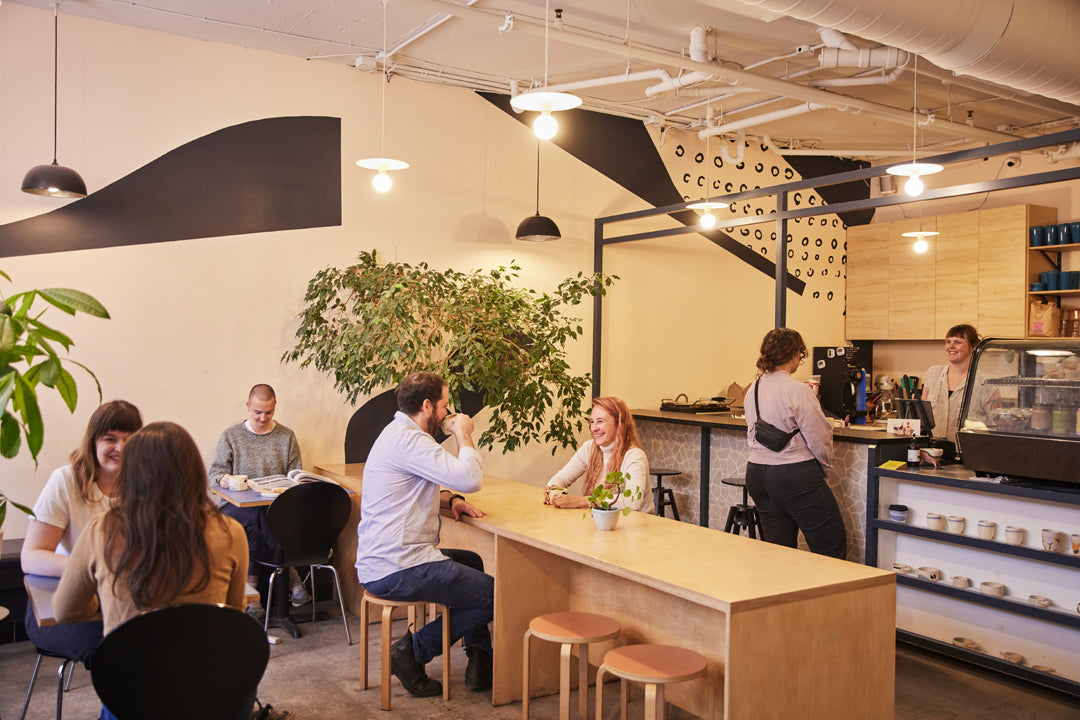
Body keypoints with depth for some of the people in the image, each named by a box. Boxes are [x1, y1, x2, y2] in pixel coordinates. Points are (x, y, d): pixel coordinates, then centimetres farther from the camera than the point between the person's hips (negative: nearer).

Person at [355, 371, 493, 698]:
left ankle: (480, 666, 25)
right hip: (398, 570, -11)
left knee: (472, 561, 28)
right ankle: (413, 651, 0)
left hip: (381, 562, 11)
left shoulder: (399, 433, 16)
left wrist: (450, 498, 7)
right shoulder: (407, 439, -19)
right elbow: (469, 478, -26)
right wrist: (463, 435, -7)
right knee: (497, 596, -6)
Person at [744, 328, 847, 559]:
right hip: (795, 475, -8)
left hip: (756, 472, 8)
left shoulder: (753, 390, 8)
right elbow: (819, 437, -11)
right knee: (832, 546, 5)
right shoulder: (797, 390, -15)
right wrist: (824, 468, 6)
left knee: (779, 549, 13)